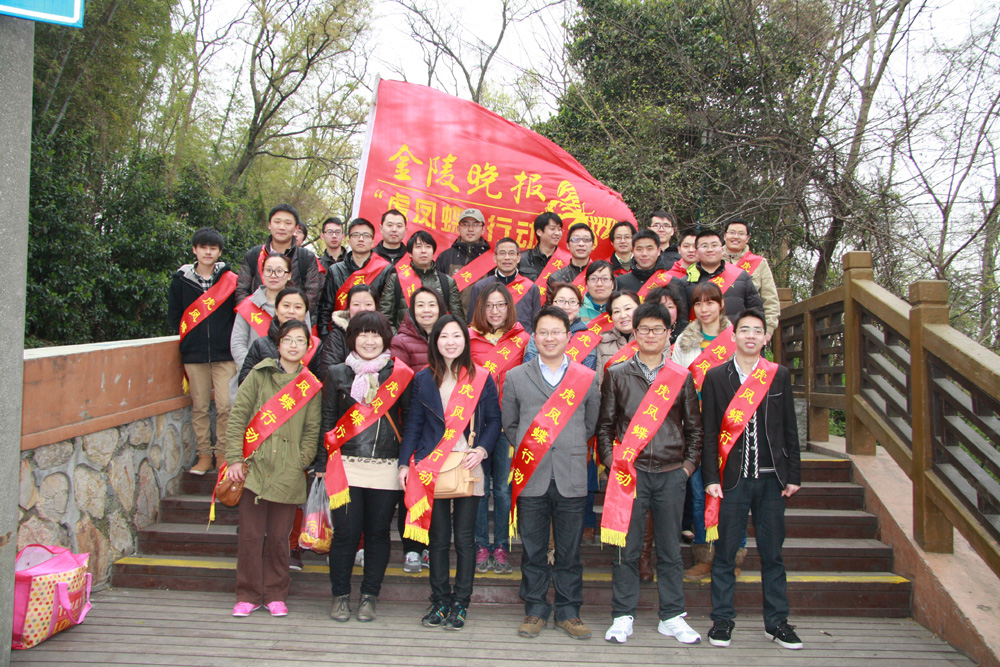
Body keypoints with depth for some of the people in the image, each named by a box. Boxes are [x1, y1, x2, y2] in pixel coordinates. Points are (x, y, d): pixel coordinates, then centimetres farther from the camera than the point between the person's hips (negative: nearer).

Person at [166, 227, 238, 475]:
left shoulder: (231, 279, 4)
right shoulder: (181, 279, 7)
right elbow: (173, 315, 13)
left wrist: (227, 336, -2)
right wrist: (189, 334, 4)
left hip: (224, 353, -1)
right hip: (194, 354, 1)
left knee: (225, 406, -5)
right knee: (199, 407, 5)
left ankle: (223, 454, 7)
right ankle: (204, 455, 14)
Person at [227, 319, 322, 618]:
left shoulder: (311, 385, 6)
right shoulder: (260, 374, 2)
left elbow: (312, 430, 7)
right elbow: (237, 417, 0)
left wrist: (301, 462, -4)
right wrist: (234, 458, -6)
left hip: (288, 474, 0)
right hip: (254, 467, 0)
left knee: (279, 537, 6)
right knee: (250, 535, 4)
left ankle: (275, 594, 22)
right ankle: (248, 594, 19)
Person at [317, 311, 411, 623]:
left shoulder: (400, 375, 6)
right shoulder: (337, 374, 8)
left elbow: (411, 419, 7)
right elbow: (327, 421, 9)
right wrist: (323, 463, 5)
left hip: (386, 468, 0)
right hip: (345, 465, 0)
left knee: (378, 533, 6)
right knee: (346, 532, 0)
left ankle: (369, 597, 21)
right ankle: (340, 595, 18)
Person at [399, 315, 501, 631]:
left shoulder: (481, 378, 3)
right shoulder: (423, 379, 8)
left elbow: (493, 420, 5)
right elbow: (413, 424, 9)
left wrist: (482, 450, -11)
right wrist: (405, 462, 1)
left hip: (469, 469, -1)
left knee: (464, 538, 3)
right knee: (438, 537, 6)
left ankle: (460, 603, 14)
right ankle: (439, 601, 18)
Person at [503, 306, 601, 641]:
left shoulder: (588, 378, 7)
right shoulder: (515, 377, 7)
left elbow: (590, 425, 15)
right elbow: (509, 424, 13)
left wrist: (571, 449, 7)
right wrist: (529, 449, 4)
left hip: (571, 478, 0)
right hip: (531, 478, 0)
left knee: (569, 551, 7)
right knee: (533, 550, 8)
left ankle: (568, 611, 21)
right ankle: (535, 610, 21)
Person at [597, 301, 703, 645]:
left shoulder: (682, 377, 9)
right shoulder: (616, 375, 6)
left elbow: (694, 427, 13)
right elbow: (605, 424, 8)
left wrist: (689, 464, 4)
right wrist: (611, 460, -2)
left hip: (671, 474, 1)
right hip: (630, 472, -1)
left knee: (670, 548, 8)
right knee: (627, 547, 3)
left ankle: (672, 617, 20)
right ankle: (623, 616, 13)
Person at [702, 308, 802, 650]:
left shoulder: (779, 375, 7)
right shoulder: (715, 377, 2)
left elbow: (789, 429, 8)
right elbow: (709, 432, 1)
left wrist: (793, 475, 4)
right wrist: (711, 478, -5)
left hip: (771, 478, 2)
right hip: (732, 479, -2)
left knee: (772, 552, 10)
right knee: (725, 552, 5)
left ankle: (776, 621, 22)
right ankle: (722, 619, 16)